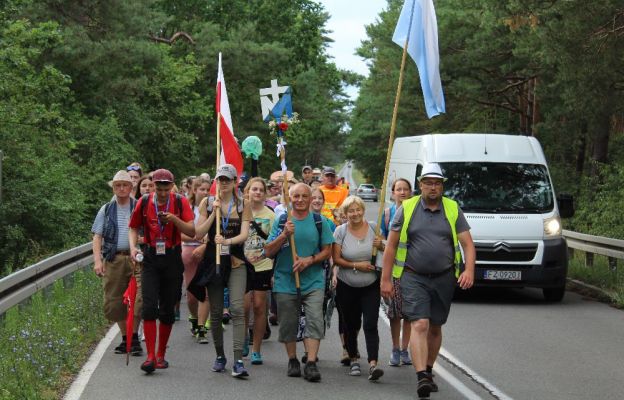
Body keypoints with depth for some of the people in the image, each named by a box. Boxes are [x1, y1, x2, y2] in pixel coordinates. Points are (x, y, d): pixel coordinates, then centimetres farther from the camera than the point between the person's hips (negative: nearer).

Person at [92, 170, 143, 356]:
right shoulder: (106, 210, 13)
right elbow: (97, 236, 10)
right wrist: (97, 260, -1)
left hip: (136, 258, -3)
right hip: (113, 260, 3)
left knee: (138, 298, -15)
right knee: (113, 302, 5)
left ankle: (134, 337, -3)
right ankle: (125, 338, 21)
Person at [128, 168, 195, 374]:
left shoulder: (180, 202, -4)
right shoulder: (144, 202, -1)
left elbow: (192, 232, -9)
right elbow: (134, 227, 12)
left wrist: (174, 219, -24)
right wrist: (133, 247, -5)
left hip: (172, 258, 0)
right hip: (151, 258, 0)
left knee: (167, 310, 6)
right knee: (149, 306, -13)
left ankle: (161, 355, 18)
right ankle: (150, 356, -13)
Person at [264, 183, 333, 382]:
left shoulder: (320, 222, 3)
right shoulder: (280, 222, 3)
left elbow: (327, 251, 4)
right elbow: (268, 252, -2)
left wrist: (309, 260, -13)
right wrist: (285, 235, -16)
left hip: (313, 282, -1)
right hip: (285, 282, 1)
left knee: (315, 321, -11)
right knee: (288, 324, 8)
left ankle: (311, 364, -13)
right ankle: (293, 360, 23)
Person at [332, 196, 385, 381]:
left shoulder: (373, 228, 0)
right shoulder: (341, 231, -4)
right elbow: (336, 259, -6)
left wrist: (381, 245, -10)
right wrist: (356, 265, -17)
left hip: (371, 286, 0)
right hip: (347, 287, 0)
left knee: (370, 325, -12)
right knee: (351, 326, 11)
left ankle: (373, 364, -20)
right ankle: (354, 361, 28)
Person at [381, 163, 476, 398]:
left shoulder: (453, 210, 6)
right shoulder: (406, 209, 1)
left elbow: (467, 244, 3)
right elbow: (391, 245, 3)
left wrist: (469, 270, -15)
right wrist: (385, 279, -1)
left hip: (444, 279, 3)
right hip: (414, 278, -3)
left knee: (435, 327, 12)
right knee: (419, 325, -15)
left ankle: (428, 372, 29)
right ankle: (422, 378, -22)